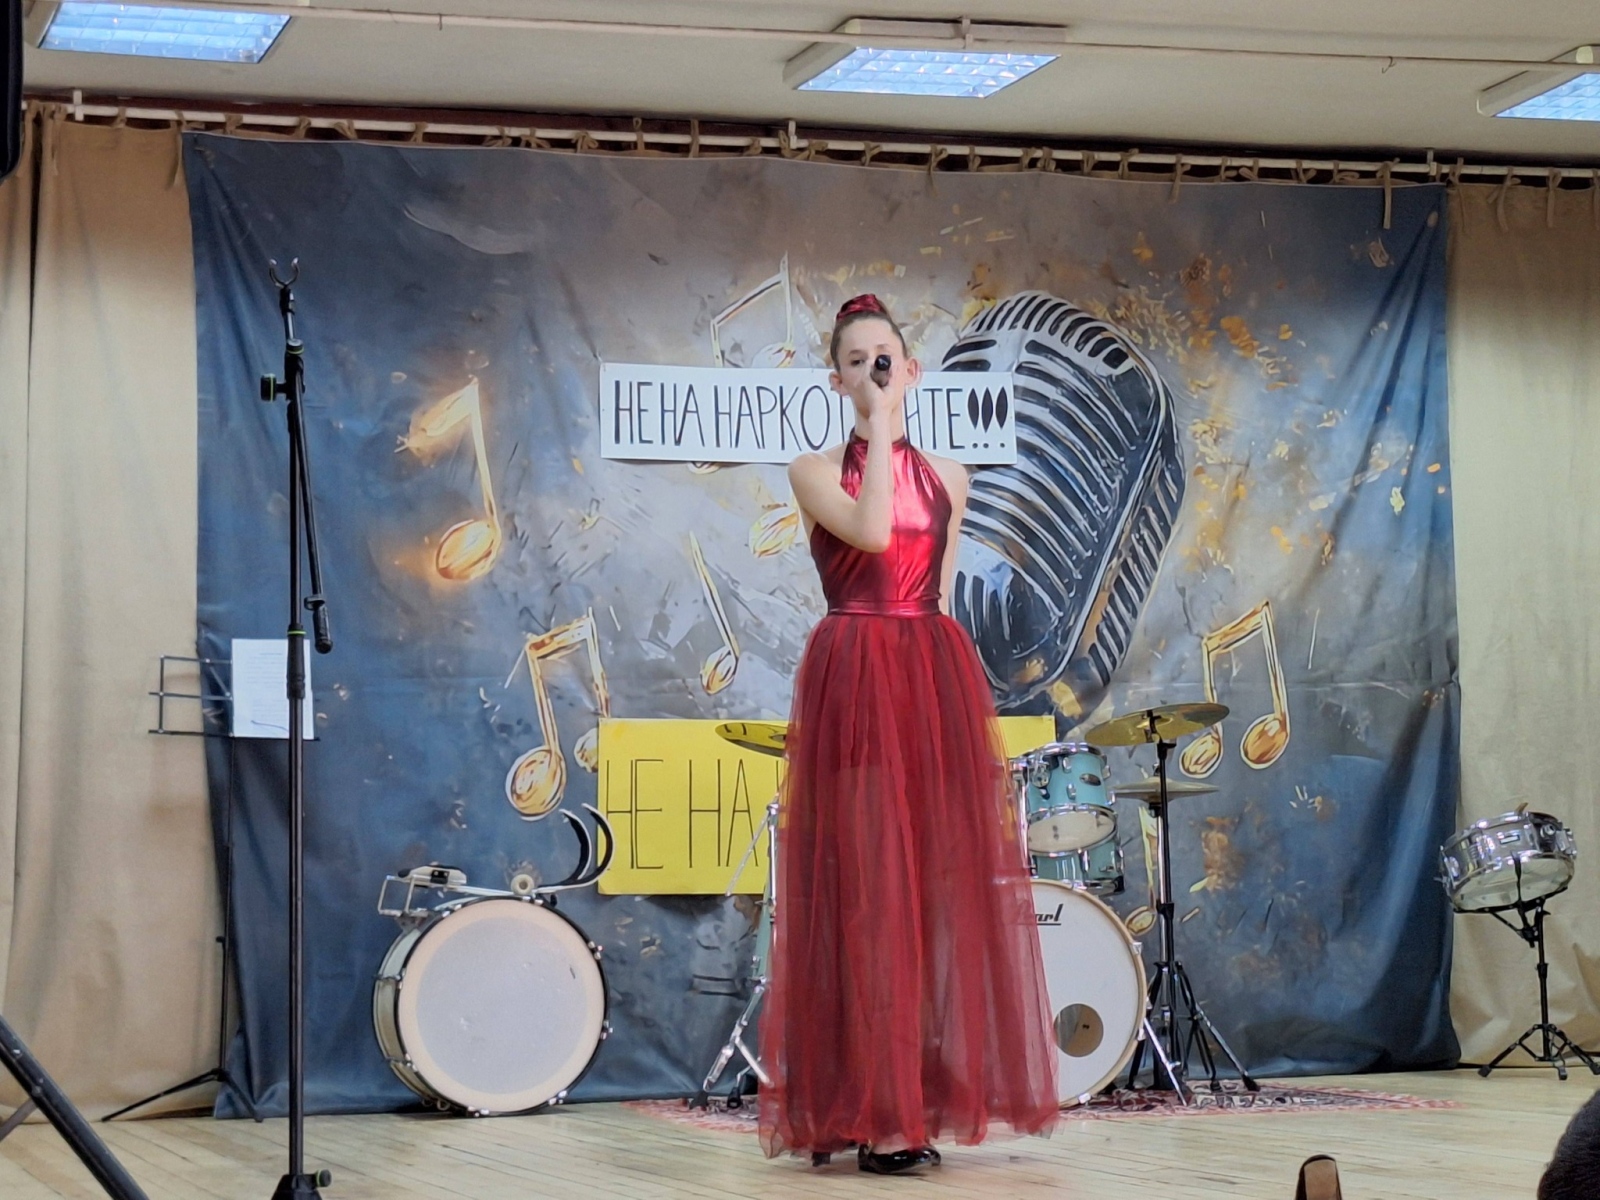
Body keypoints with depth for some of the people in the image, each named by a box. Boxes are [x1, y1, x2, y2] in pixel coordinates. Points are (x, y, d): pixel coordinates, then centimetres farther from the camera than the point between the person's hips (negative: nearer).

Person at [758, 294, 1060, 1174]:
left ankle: (927, 1095, 6)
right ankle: (871, 1111, -6)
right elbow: (871, 531, -16)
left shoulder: (946, 478, 15)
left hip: (938, 680, 4)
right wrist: (878, 425, -10)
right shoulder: (816, 472, 3)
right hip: (854, 683, -4)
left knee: (939, 879, 2)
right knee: (866, 883, -7)